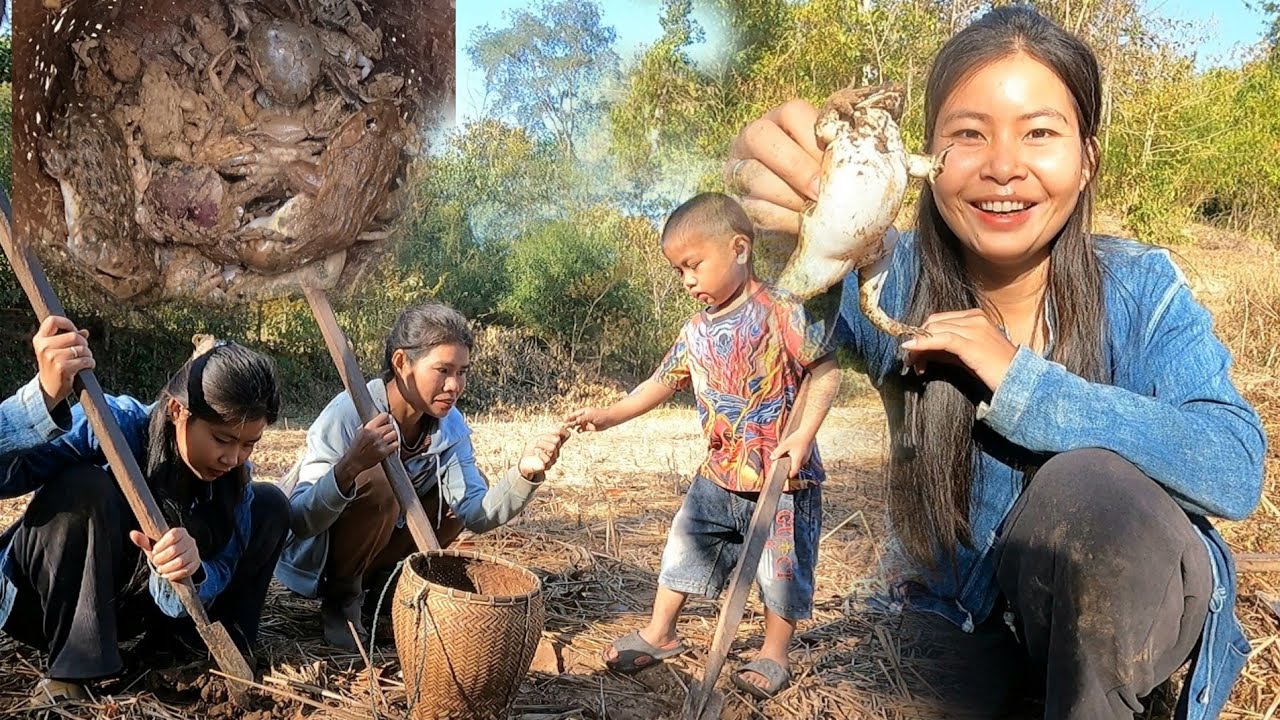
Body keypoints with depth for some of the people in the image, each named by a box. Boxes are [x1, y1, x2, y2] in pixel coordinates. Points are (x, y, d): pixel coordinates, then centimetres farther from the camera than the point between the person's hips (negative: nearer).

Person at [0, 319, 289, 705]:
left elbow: (218, 573, -19)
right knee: (85, 487, -36)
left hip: (127, 605, 5)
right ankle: (70, 674, -25)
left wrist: (188, 572, -42)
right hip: (43, 602, -5)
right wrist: (46, 396, -60)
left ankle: (177, 649, -5)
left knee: (269, 506, -7)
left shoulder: (231, 475, -14)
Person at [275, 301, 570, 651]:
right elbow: (300, 521, -33)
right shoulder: (348, 413, -28)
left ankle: (381, 584, 5)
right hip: (315, 561, -6)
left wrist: (525, 473, -34)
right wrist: (350, 466, -51)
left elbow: (475, 514, -17)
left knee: (463, 489, -8)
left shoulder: (450, 425, -10)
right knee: (378, 481, -31)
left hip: (376, 551, 6)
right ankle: (340, 596, -8)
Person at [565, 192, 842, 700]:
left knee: (782, 566, 6)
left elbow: (824, 371, -15)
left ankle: (774, 655, 26)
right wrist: (607, 416, 3)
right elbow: (663, 383, 12)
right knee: (684, 545, 13)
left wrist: (803, 436, -23)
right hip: (720, 473, 6)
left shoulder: (778, 311, -15)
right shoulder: (697, 331, 5)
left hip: (783, 475, -6)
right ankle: (659, 634, 30)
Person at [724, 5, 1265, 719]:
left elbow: (1236, 467, -24)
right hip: (965, 612, 1)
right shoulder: (895, 284, -11)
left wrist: (1022, 383, -29)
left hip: (1133, 603, 0)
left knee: (1090, 481, -30)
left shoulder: (1141, 291, -12)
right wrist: (775, 182, -56)